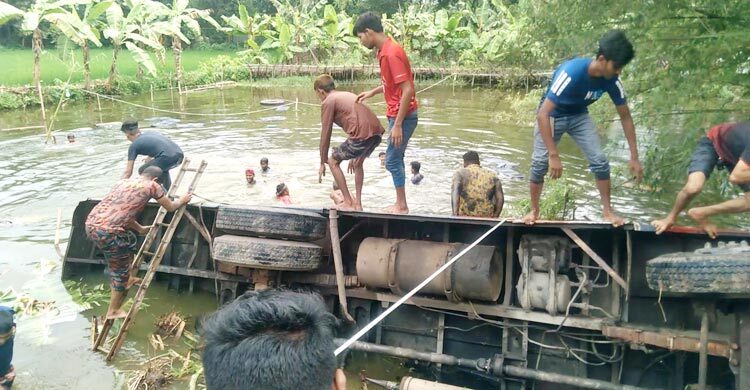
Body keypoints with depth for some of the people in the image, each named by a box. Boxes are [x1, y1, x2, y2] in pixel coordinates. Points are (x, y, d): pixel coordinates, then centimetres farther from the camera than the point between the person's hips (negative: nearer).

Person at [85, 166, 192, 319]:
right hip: (107, 232, -8)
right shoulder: (152, 185, 4)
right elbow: (170, 207, 16)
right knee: (120, 269, 12)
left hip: (91, 223, 8)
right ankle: (113, 311, 24)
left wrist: (140, 229, 46)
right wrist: (182, 200, 36)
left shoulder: (123, 181, 23)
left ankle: (129, 279, 46)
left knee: (130, 241, 33)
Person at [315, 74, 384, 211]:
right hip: (377, 133, 8)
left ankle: (348, 203, 13)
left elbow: (325, 136, 5)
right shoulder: (348, 95, 29)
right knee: (358, 163, 33)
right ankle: (358, 203, 33)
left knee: (333, 161, 14)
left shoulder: (328, 102, 5)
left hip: (363, 135, -8)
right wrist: (354, 156, 42)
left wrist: (322, 163, 15)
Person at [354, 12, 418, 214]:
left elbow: (407, 90, -25)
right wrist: (372, 92, 17)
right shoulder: (385, 51, 10)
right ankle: (400, 204, 23)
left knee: (392, 161, -2)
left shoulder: (391, 53, -21)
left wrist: (398, 125, -24)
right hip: (397, 115, 10)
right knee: (395, 160, 14)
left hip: (402, 117, -10)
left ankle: (402, 206, 9)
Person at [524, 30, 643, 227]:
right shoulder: (572, 72, -38)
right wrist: (554, 155, -39)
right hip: (551, 115, -4)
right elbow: (542, 114, -39)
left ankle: (607, 210, 8)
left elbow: (625, 117, -6)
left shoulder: (612, 80, -20)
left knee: (600, 160, -8)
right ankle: (534, 210, 11)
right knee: (540, 164, -10)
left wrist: (634, 157, -7)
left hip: (579, 116, 4)